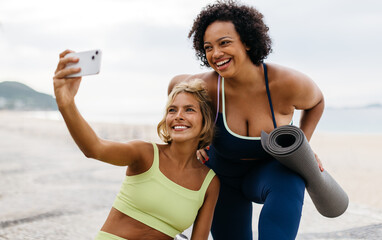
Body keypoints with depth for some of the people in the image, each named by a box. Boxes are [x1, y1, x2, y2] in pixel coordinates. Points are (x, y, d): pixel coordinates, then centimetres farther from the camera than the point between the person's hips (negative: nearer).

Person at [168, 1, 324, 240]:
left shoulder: (289, 82, -27)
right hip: (223, 178, 2)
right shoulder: (207, 86, -26)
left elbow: (316, 101, -2)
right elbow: (176, 84, 0)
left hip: (272, 170, -2)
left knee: (287, 183, -38)